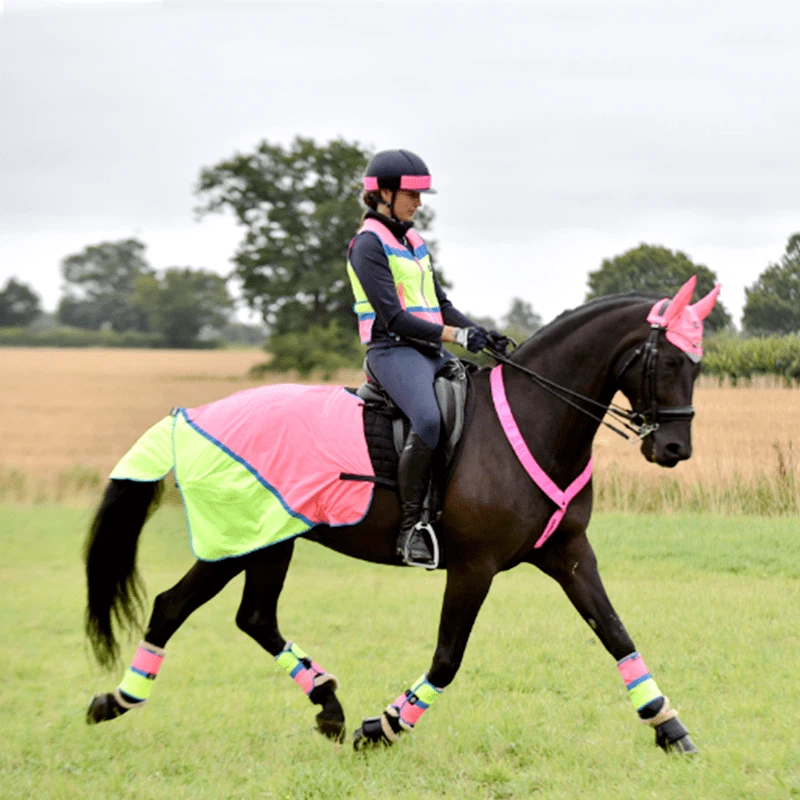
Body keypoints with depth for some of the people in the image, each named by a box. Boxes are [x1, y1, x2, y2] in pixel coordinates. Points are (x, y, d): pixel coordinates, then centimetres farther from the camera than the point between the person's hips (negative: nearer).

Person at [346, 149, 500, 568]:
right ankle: (410, 527, -27)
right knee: (428, 420, -33)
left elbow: (441, 305, 21)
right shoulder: (369, 244, -6)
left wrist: (480, 333, 4)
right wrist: (455, 335, -20)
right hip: (393, 349, -9)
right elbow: (394, 318, -15)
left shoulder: (413, 241, 20)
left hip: (431, 351, 9)